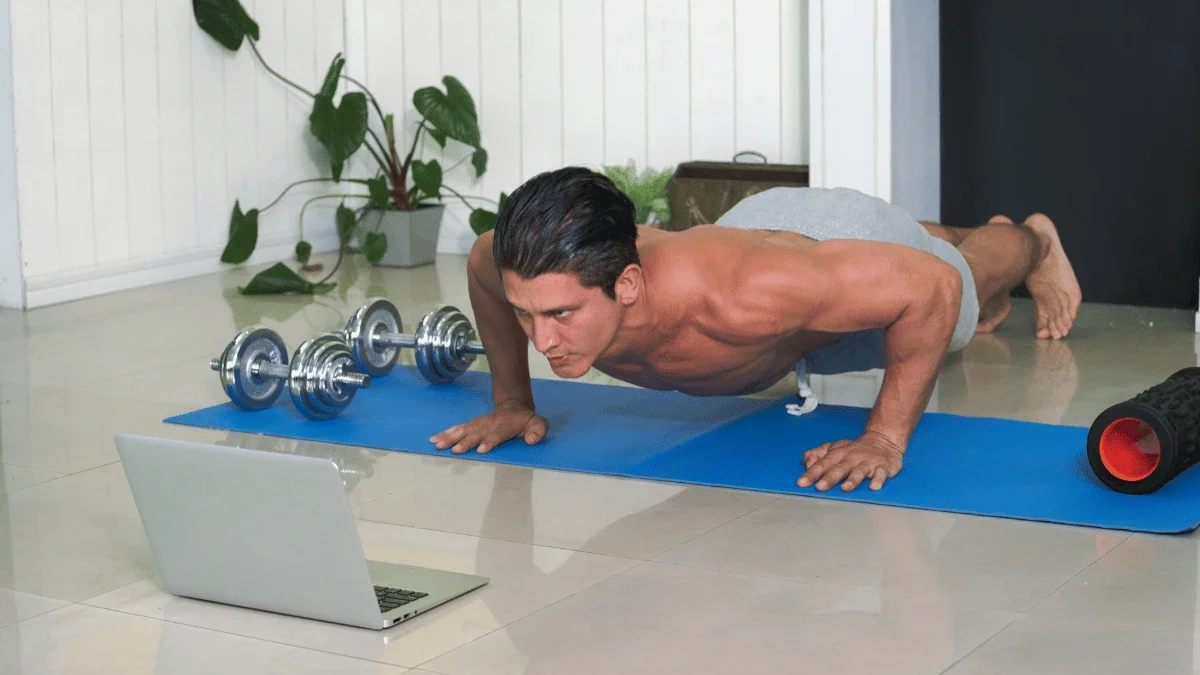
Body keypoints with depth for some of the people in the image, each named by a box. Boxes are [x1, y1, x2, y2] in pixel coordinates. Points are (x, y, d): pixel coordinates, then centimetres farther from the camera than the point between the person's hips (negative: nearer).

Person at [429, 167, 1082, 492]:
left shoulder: (728, 295, -55)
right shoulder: (549, 279, -40)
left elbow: (931, 286, -45)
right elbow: (482, 260, -12)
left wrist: (886, 438, -42)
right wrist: (511, 402, -11)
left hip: (846, 239, -5)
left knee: (971, 295, 32)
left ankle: (1031, 241, 67)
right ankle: (977, 232, 74)